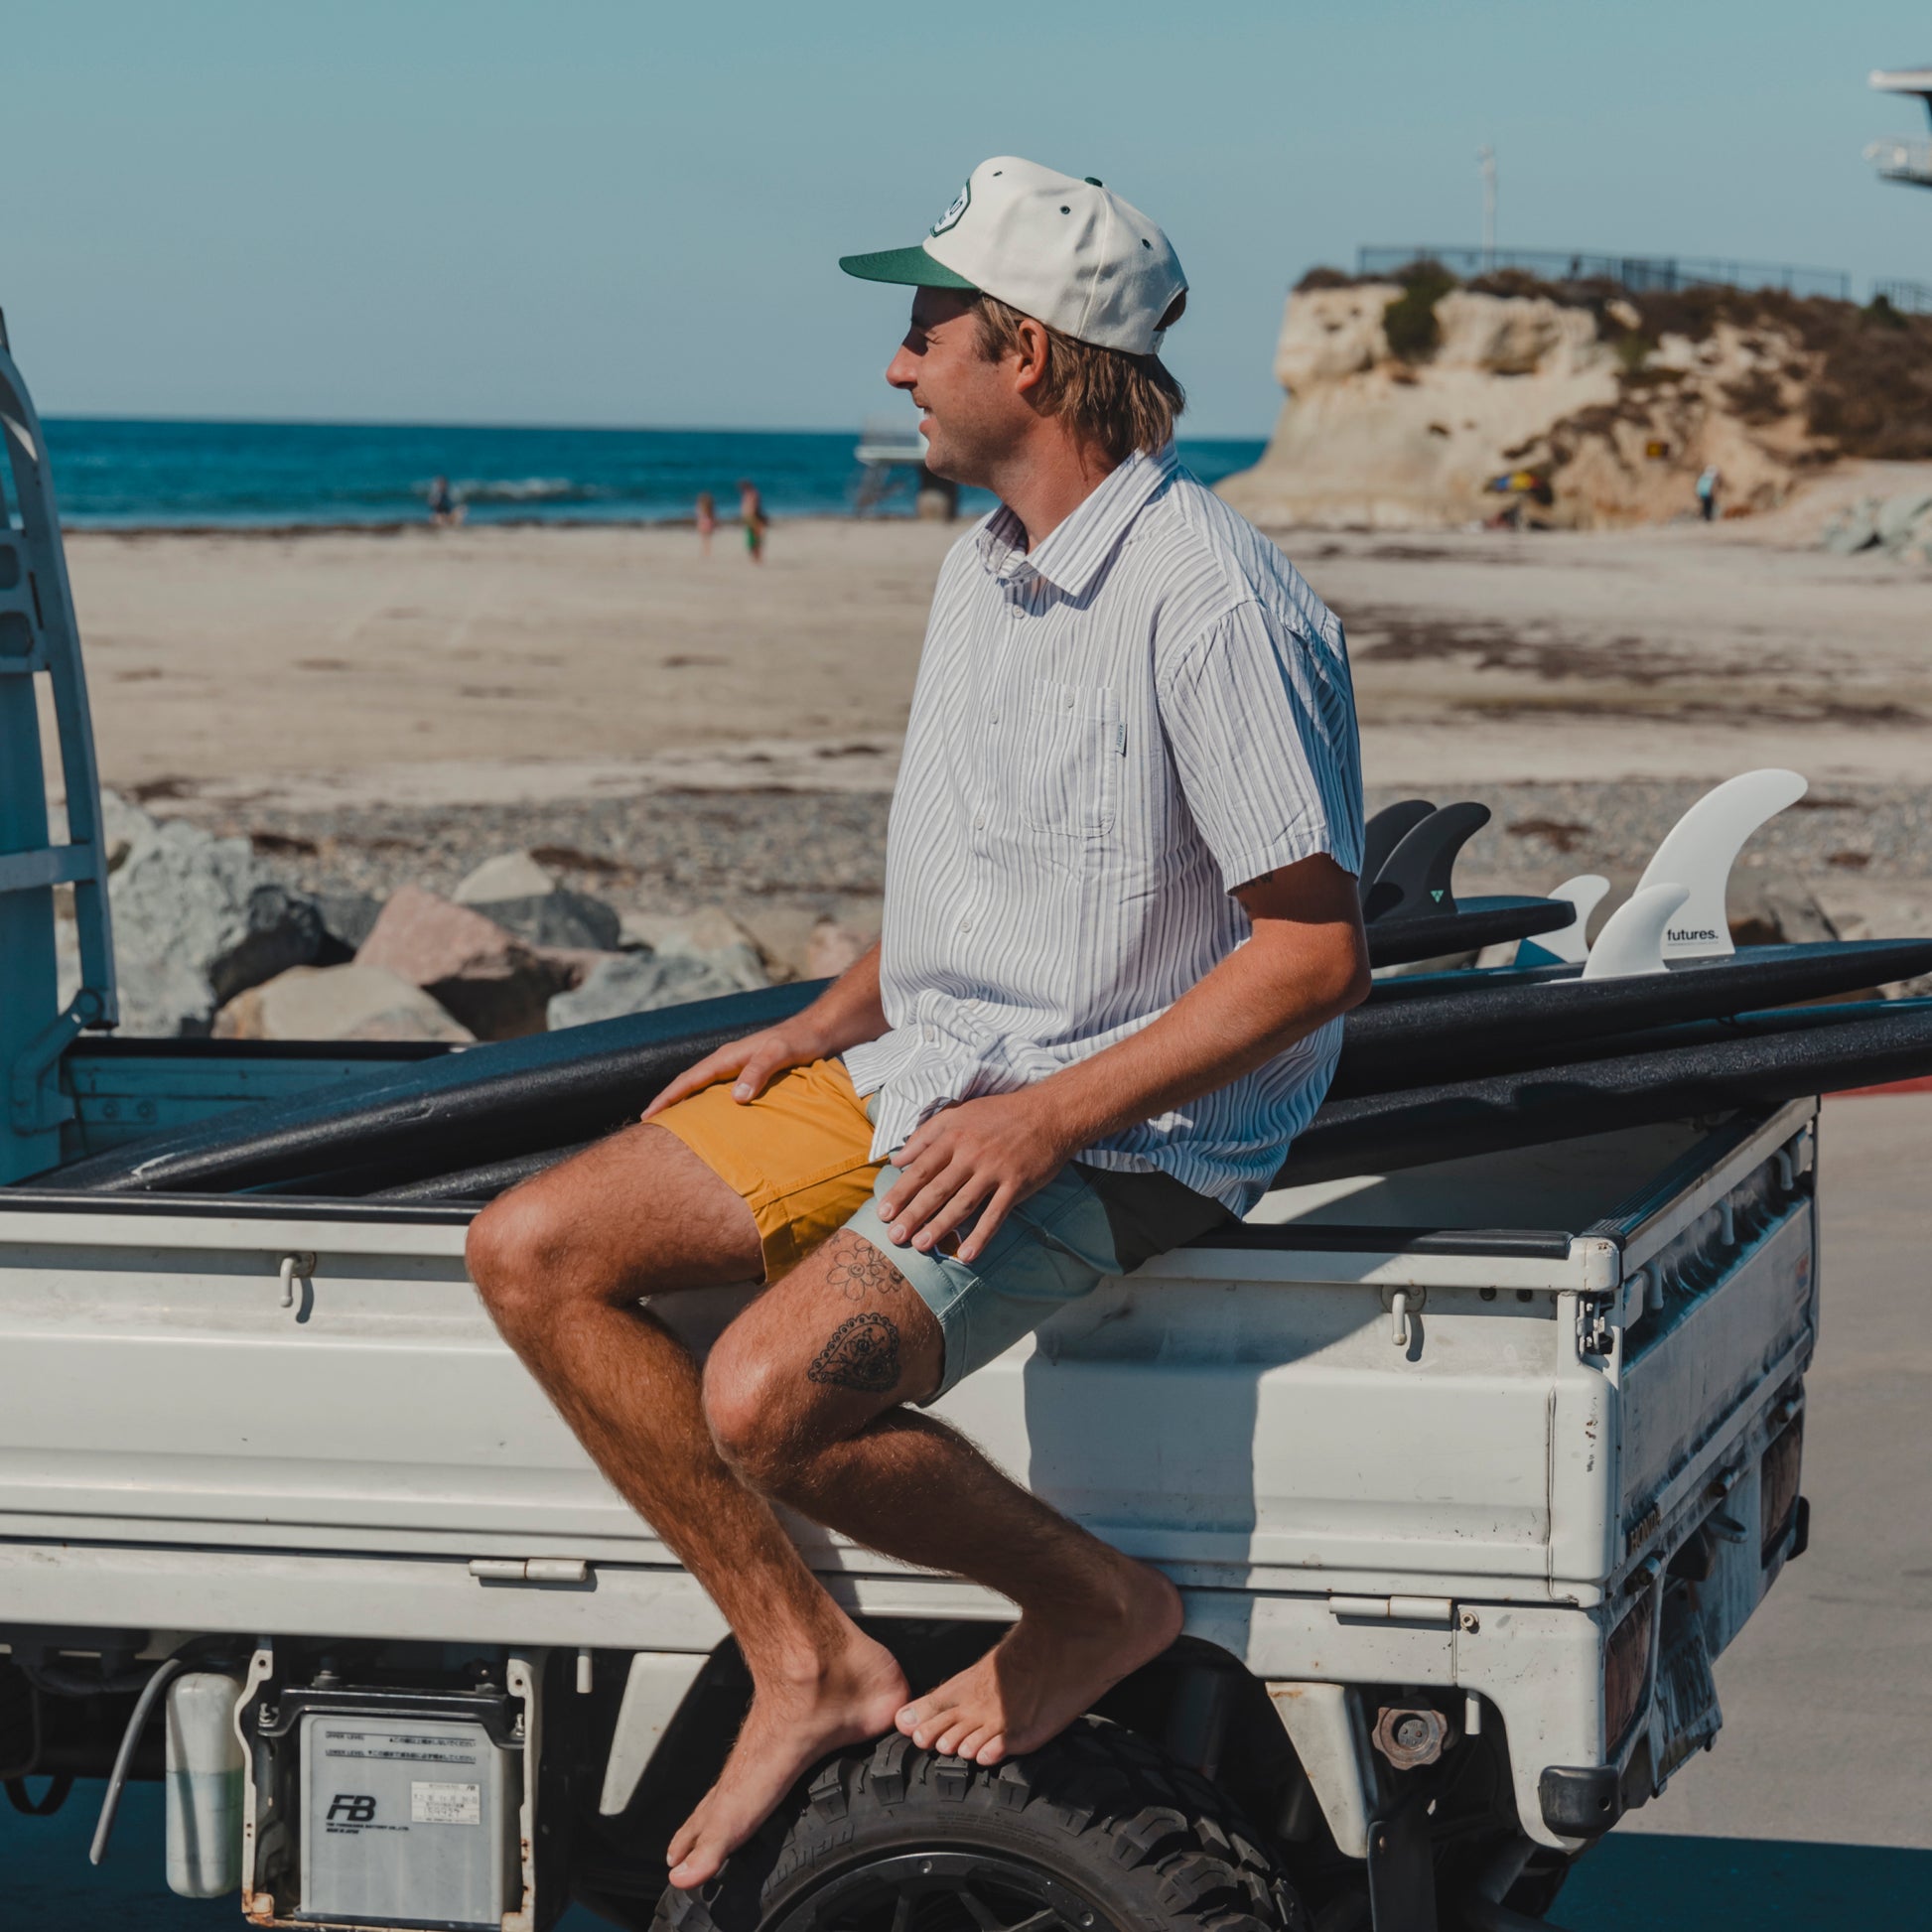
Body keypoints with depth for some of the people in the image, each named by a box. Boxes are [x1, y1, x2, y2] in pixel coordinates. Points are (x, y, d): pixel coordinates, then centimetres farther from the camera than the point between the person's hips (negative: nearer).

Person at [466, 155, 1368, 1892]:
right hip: (912, 1070, 10)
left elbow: (1316, 951, -19)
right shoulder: (984, 565, 11)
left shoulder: (1212, 601, -19)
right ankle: (807, 1665, 0)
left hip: (1122, 1136, -9)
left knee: (769, 1400, -29)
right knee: (534, 1257, -4)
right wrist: (826, 1025, 9)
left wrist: (1049, 1116, -23)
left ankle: (1100, 1604, -4)